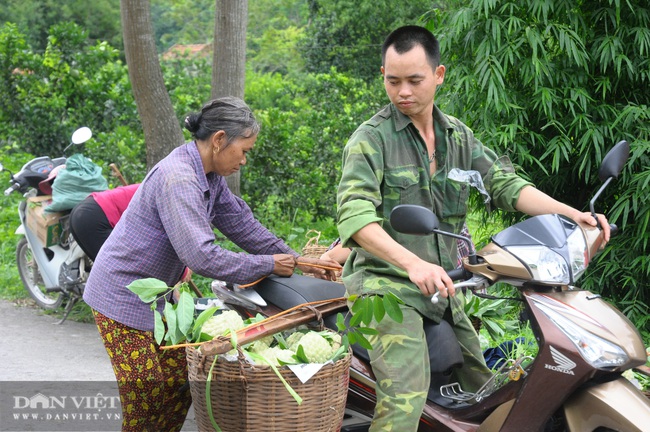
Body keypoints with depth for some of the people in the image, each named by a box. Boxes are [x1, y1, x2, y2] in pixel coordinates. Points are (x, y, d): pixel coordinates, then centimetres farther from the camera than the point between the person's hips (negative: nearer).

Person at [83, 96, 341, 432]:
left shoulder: (210, 178, 4)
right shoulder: (177, 179, -27)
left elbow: (242, 225, 11)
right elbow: (201, 256, -32)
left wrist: (296, 261, 7)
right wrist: (268, 265, -22)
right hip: (122, 298, -10)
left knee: (179, 384, 10)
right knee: (145, 393, -7)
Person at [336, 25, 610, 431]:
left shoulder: (458, 135, 13)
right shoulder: (372, 138, -7)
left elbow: (504, 183, 9)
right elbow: (354, 215, -20)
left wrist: (572, 214, -6)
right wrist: (413, 264, -35)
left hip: (442, 287, 7)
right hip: (386, 283, -7)